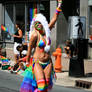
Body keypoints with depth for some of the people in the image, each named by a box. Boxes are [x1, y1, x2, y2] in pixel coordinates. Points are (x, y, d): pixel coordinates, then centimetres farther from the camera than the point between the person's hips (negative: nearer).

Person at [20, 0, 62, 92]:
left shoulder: (46, 32, 5)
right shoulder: (35, 35, -10)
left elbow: (54, 19, 7)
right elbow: (29, 49, -2)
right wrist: (27, 62, 3)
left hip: (48, 63, 6)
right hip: (37, 63, -6)